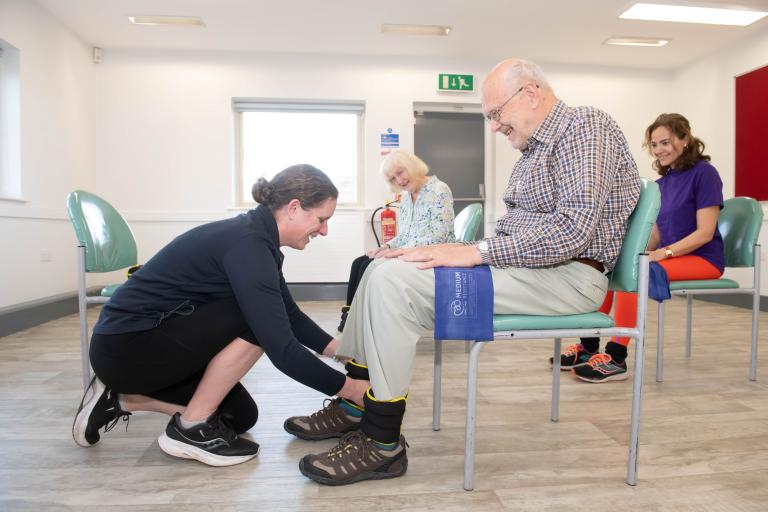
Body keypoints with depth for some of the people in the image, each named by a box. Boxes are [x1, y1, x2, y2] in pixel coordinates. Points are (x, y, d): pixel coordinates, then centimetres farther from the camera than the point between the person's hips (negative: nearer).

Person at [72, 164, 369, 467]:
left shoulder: (256, 237, 2)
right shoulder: (248, 245, -27)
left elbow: (289, 316, 11)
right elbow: (282, 350, -31)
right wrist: (350, 388, -20)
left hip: (146, 339, 9)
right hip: (125, 347, -9)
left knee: (241, 416, 11)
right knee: (257, 322, -22)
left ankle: (121, 399, 18)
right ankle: (191, 428, -7)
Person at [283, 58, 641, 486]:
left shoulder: (585, 126, -9)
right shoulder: (538, 147, 20)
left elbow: (573, 228, -22)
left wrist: (476, 252, -23)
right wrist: (463, 250, 4)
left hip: (567, 274, -10)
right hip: (524, 263, 10)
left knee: (392, 280, -24)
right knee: (385, 270, 4)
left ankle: (382, 443, -13)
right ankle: (356, 403, 7)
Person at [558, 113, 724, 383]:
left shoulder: (704, 173, -8)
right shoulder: (662, 182, 13)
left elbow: (705, 232, -15)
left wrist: (663, 253, -24)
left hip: (702, 258, -7)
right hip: (671, 256, 7)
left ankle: (616, 358, -25)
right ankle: (589, 346, -11)